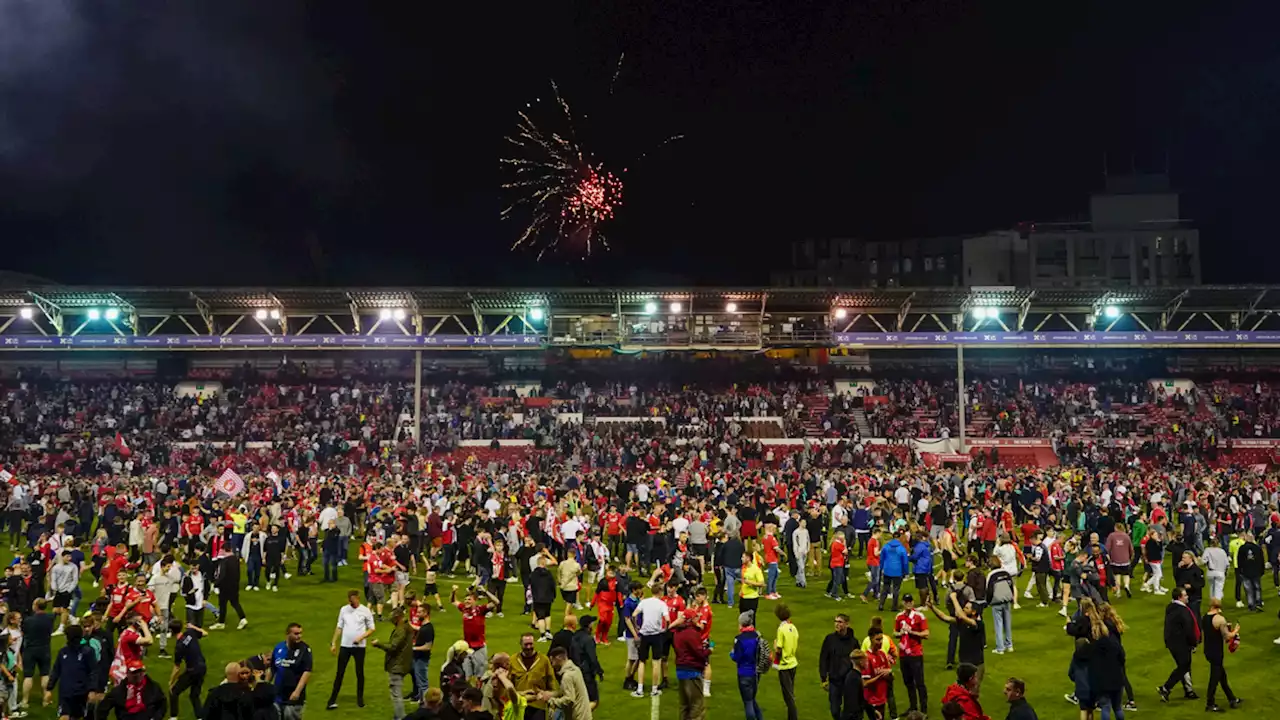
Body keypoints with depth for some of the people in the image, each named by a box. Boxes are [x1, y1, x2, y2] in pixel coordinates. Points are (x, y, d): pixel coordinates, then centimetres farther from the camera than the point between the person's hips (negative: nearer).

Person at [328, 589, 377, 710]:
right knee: (340, 673, 3)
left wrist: (361, 637, -17)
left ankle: (360, 698, 21)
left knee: (360, 673, 7)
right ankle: (332, 700, 7)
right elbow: (339, 627, 9)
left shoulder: (365, 611, -6)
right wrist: (333, 643, 4)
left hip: (360, 647, -2)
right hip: (345, 646, 2)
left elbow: (372, 628, -3)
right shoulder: (344, 609, 2)